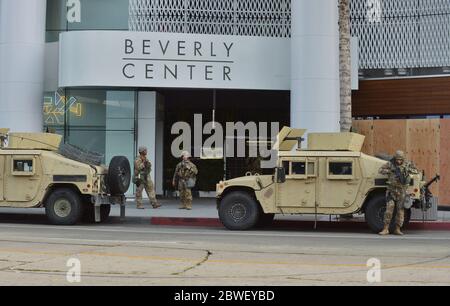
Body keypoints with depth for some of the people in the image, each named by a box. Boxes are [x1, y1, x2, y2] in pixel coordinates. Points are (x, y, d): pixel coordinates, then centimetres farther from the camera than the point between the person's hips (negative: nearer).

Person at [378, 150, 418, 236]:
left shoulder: (407, 164, -2)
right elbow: (381, 170, -7)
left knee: (400, 209, 1)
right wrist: (390, 171, -20)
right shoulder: (390, 163, -4)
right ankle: (385, 229, -3)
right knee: (389, 208, -8)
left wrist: (407, 169, -22)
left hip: (402, 190, 1)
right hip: (392, 189, -1)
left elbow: (416, 171, -6)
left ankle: (397, 229, 10)